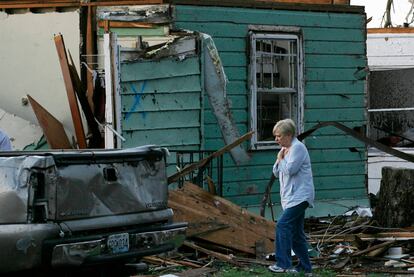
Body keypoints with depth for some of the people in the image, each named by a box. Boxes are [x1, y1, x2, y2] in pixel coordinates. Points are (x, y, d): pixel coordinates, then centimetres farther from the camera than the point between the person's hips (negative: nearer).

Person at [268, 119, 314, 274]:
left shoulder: (297, 147, -11)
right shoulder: (286, 149, 19)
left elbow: (290, 169, -20)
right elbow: (277, 173, 19)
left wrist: (281, 159, -3)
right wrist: (279, 159, 2)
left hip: (299, 196, -10)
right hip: (292, 197, 10)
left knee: (283, 225, -20)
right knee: (296, 234, 11)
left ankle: (283, 264, -22)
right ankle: (305, 268, 16)